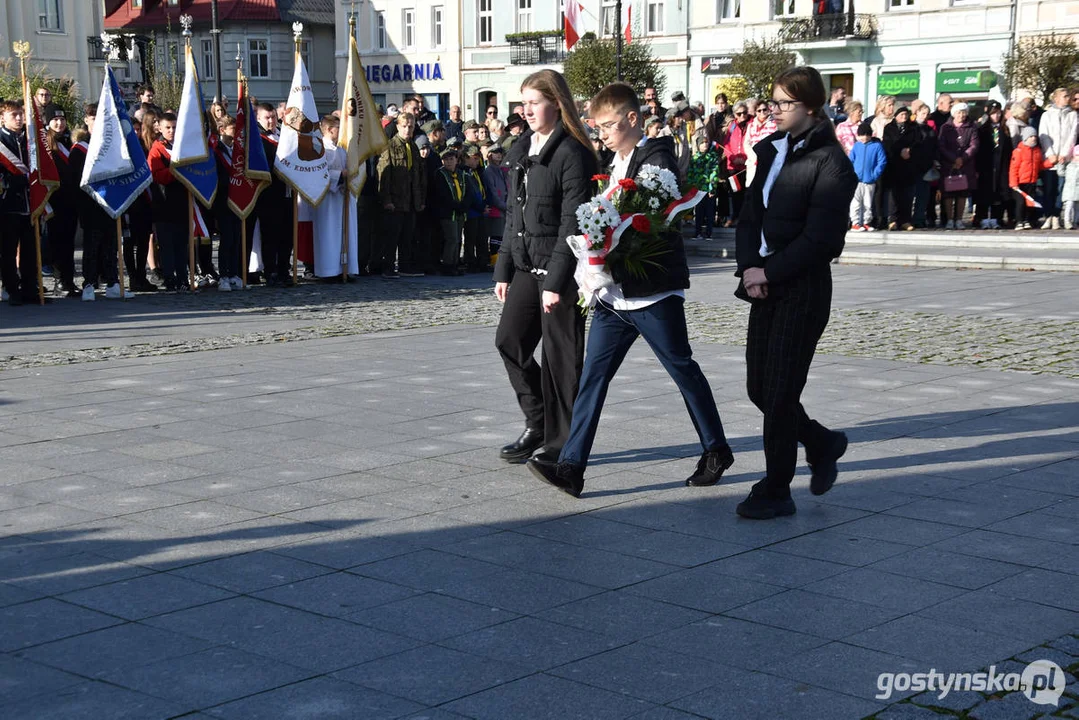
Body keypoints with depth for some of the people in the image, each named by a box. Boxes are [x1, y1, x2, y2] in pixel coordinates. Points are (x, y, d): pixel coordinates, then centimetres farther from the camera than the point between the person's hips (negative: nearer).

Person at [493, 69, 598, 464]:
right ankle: (538, 423, 19)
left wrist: (556, 281, -20)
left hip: (561, 269, -8)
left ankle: (561, 444, 10)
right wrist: (503, 269, 14)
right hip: (526, 265, 8)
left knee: (560, 355, 0)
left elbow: (573, 222, -17)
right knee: (509, 339, 4)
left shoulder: (572, 153, -12)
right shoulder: (520, 151, 13)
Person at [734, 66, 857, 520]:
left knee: (779, 390, -4)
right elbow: (750, 215, 12)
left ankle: (776, 491, 8)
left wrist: (769, 271, -15)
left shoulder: (830, 162, -11)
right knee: (759, 387, 11)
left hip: (804, 289, -8)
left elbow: (819, 237, -17)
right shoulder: (772, 151, 12)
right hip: (766, 284, 8)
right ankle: (822, 444, 34)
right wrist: (749, 266, -4)